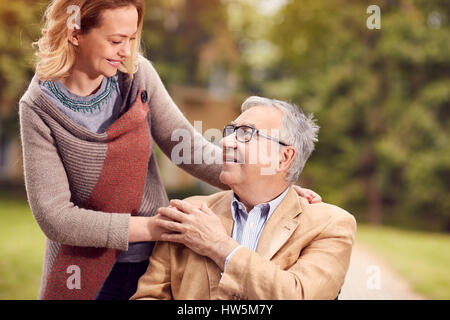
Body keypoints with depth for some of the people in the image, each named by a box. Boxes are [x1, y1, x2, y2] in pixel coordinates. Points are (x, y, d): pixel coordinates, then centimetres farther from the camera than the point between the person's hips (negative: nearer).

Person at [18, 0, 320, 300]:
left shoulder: (136, 73, -7)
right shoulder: (39, 107, -15)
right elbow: (55, 217, -19)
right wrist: (155, 227, -24)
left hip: (156, 262, 3)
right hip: (84, 273, -3)